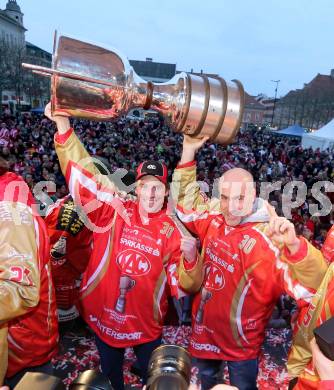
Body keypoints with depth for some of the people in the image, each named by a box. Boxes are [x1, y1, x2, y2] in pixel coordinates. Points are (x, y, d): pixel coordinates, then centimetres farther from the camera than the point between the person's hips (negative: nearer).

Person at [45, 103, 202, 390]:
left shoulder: (172, 232, -10)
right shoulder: (115, 212, -11)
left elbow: (185, 285, -6)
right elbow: (83, 174, -16)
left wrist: (191, 258, -27)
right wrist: (63, 125, -24)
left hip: (146, 324, 0)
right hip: (103, 316, 1)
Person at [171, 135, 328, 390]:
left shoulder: (268, 236, -28)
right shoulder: (214, 216, -11)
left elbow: (311, 287, -35)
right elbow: (185, 200, 5)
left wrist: (294, 244, -58)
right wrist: (189, 151, -6)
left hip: (241, 340, -4)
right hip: (204, 330, 5)